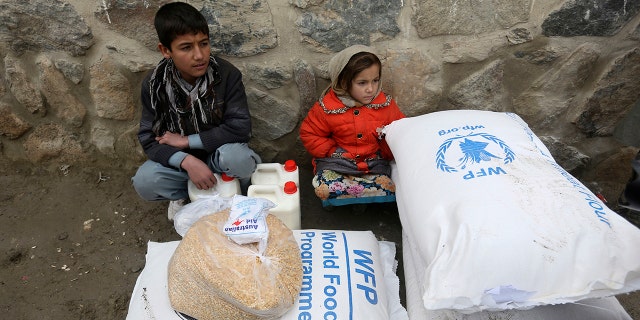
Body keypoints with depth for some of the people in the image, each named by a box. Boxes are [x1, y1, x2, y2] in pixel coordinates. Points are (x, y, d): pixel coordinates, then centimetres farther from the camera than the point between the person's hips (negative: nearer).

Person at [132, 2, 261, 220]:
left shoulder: (227, 74, -19)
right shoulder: (154, 83, -13)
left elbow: (240, 128, -24)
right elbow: (148, 138, -12)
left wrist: (187, 140, -22)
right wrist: (187, 161, -30)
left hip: (218, 156, -2)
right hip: (180, 160, 2)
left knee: (236, 156, -36)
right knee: (144, 182, -26)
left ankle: (238, 193, 0)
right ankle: (184, 194, 8)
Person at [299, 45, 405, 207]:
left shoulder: (385, 104, -3)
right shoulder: (328, 106, -9)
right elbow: (309, 134, -1)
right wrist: (332, 151, -10)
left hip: (374, 163, 2)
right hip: (338, 163, -2)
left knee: (389, 188, -25)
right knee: (324, 189, -29)